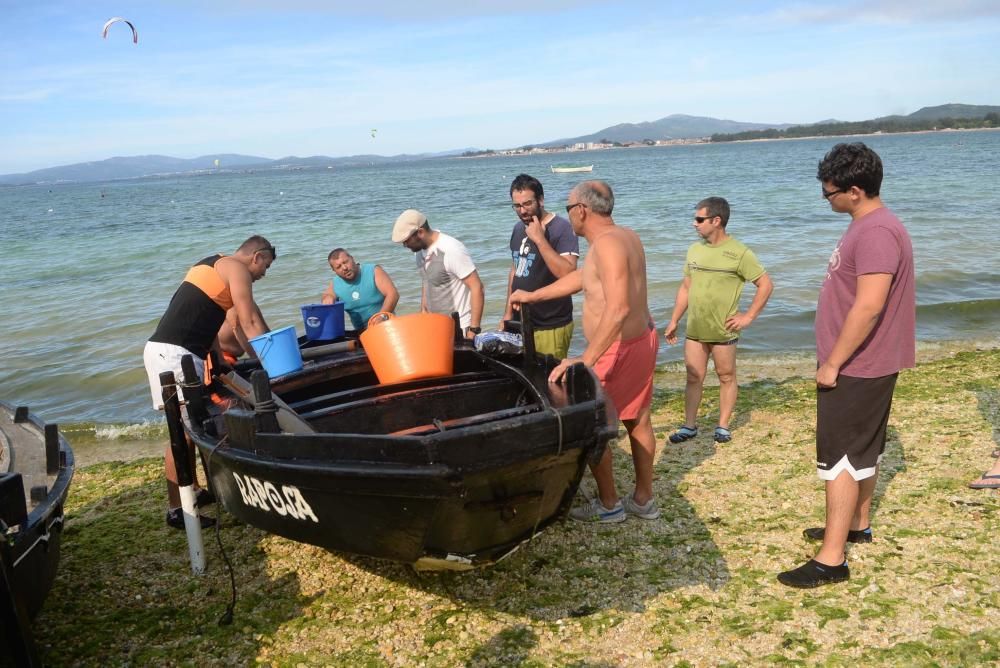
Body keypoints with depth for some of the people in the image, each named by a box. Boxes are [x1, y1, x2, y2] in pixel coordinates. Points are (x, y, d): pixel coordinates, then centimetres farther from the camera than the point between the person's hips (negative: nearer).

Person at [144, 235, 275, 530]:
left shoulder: (213, 267, 25)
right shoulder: (236, 268, -3)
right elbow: (250, 323, -9)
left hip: (170, 351, 10)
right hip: (174, 353, -10)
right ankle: (176, 510, -4)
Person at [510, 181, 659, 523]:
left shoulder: (607, 244, -23)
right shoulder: (627, 236, 8)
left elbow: (618, 308, -35)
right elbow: (582, 277, 20)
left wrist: (586, 359, -37)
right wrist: (532, 296, 26)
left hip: (618, 350, -10)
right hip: (643, 340, 10)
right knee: (638, 422, 18)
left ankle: (608, 505, 15)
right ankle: (643, 500, 30)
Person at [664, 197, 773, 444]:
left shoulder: (739, 253, -11)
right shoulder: (695, 250, 6)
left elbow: (766, 284, -8)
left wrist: (748, 316, -11)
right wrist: (674, 321, 11)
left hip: (723, 331, -4)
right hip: (694, 330, 5)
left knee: (726, 377, 9)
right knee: (694, 378, 8)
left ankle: (723, 426, 20)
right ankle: (689, 426, 17)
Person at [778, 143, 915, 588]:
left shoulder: (877, 233, -23)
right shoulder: (866, 226, 11)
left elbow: (869, 306, -29)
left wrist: (832, 363, -22)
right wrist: (835, 359, 19)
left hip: (855, 368, -10)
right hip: (862, 365, 10)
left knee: (840, 458, -6)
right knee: (862, 450, 21)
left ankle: (831, 560, 0)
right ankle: (857, 524, 37)